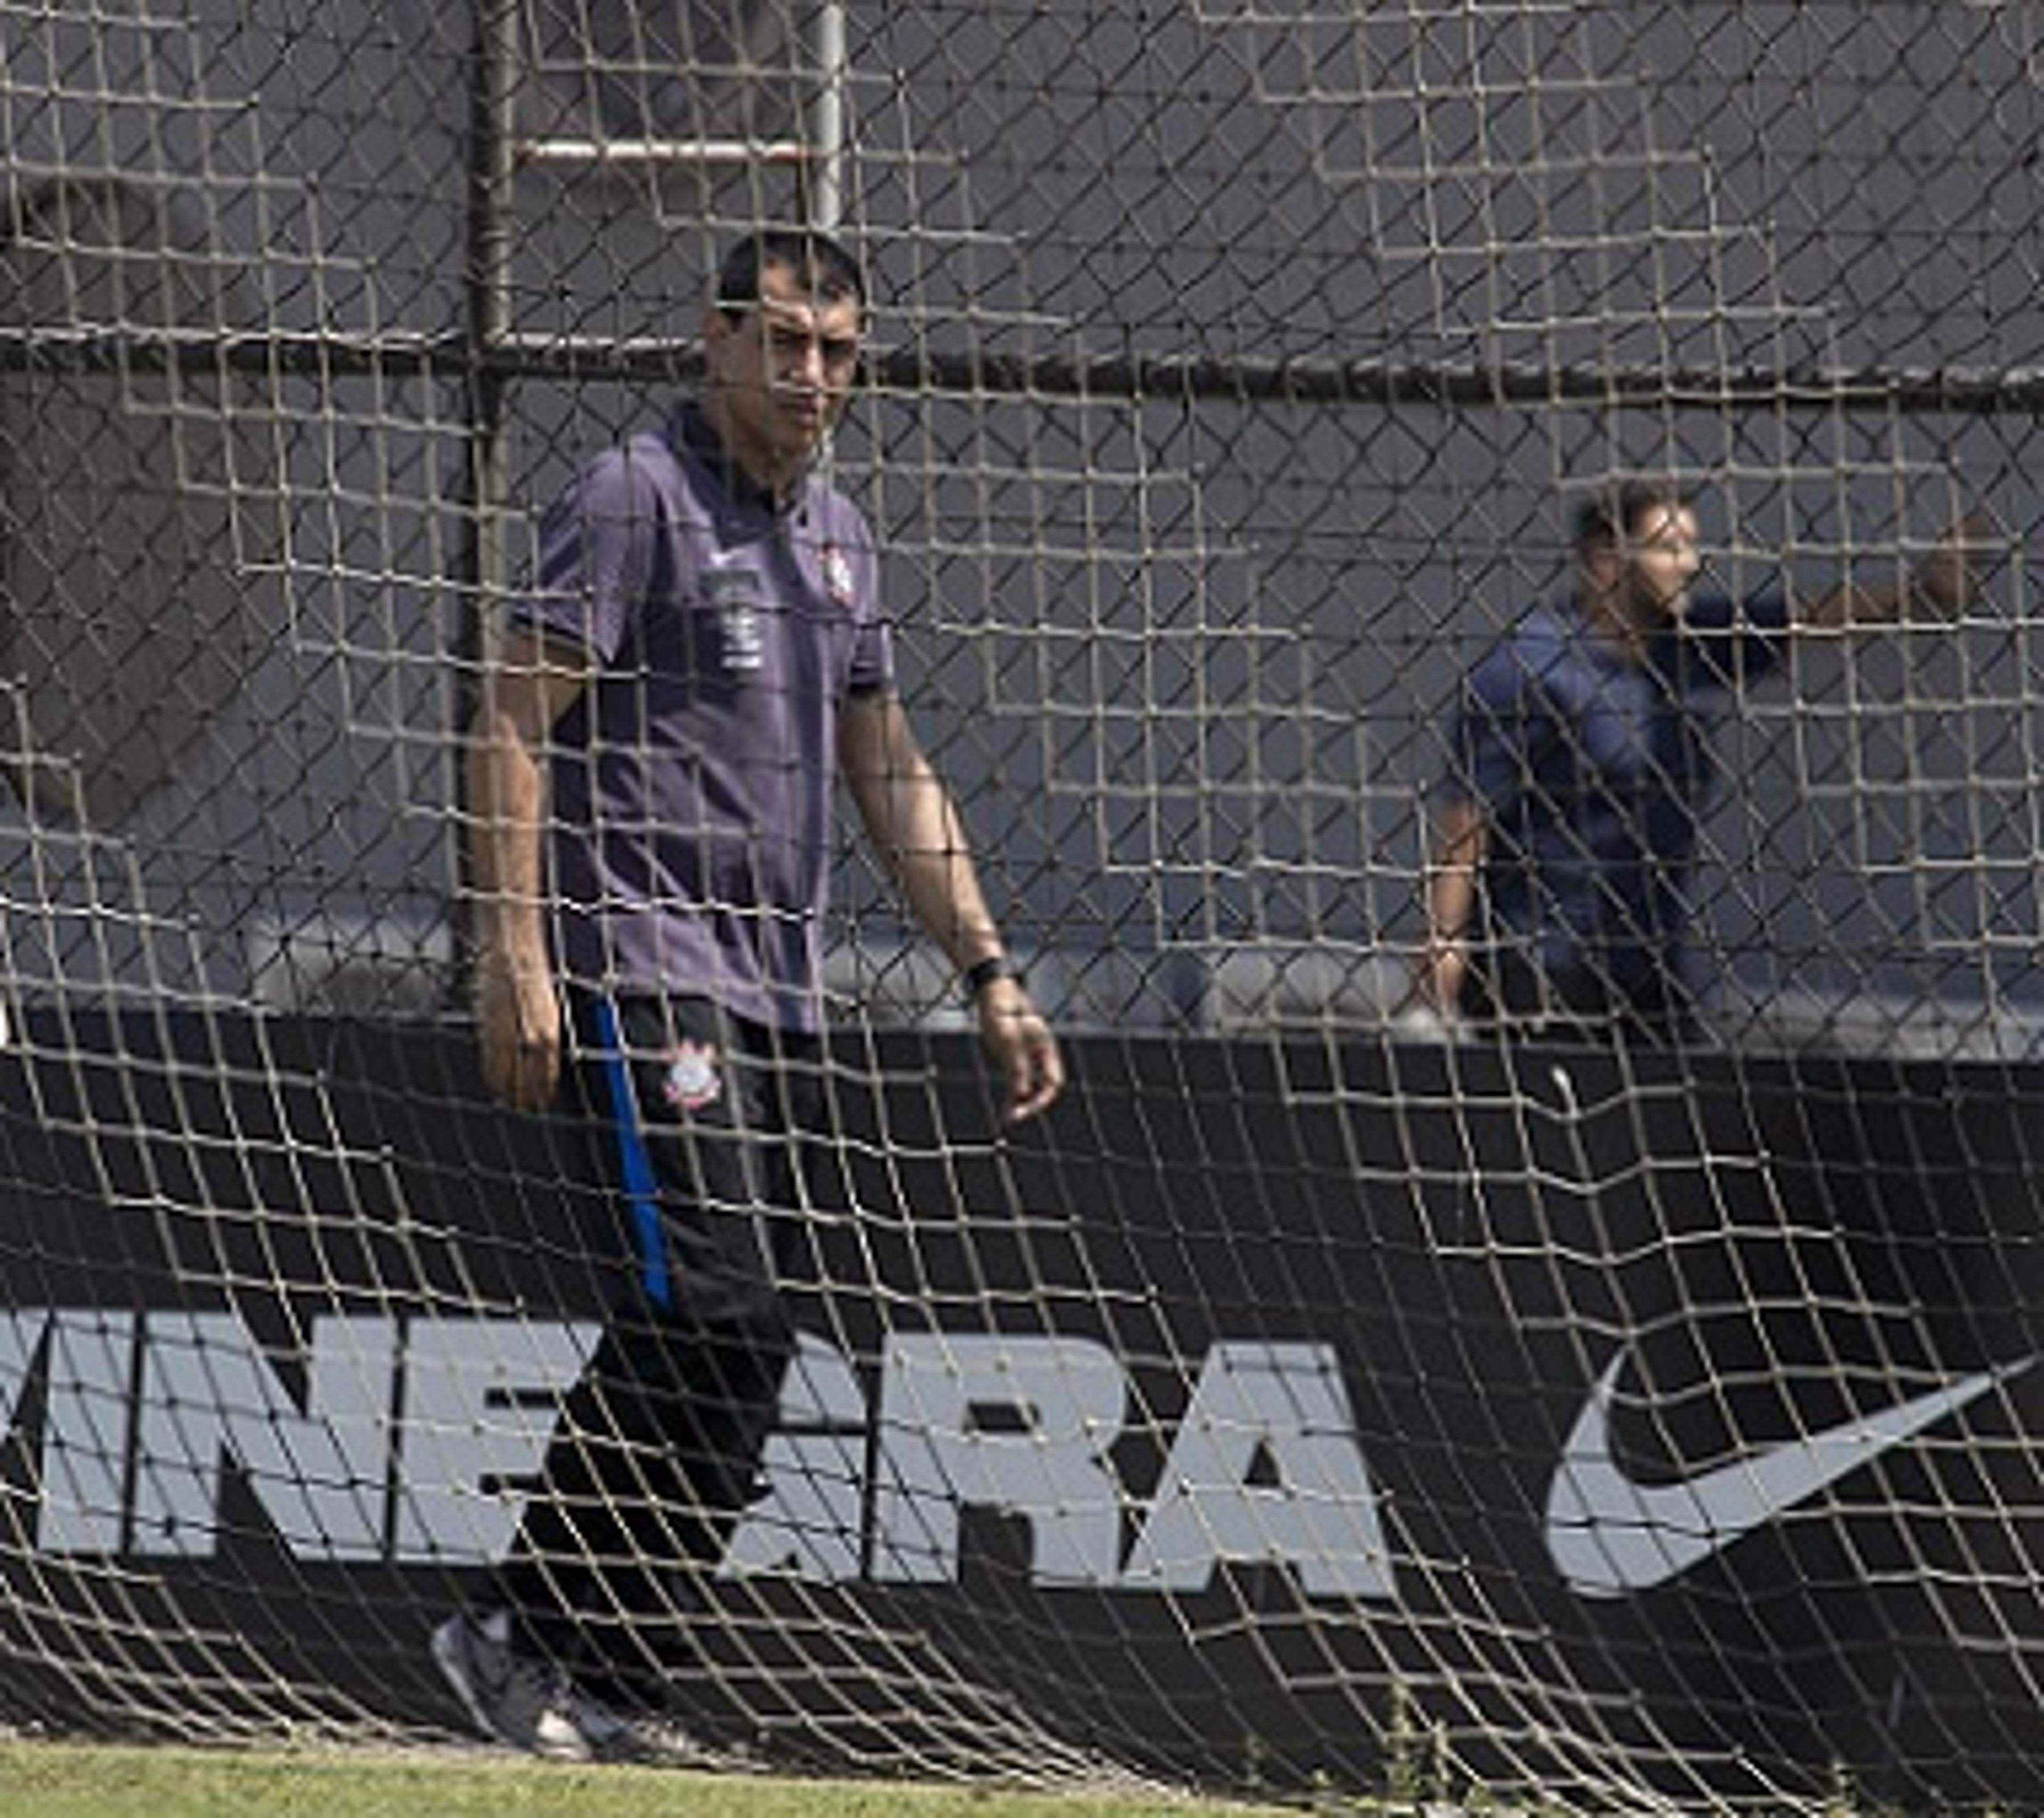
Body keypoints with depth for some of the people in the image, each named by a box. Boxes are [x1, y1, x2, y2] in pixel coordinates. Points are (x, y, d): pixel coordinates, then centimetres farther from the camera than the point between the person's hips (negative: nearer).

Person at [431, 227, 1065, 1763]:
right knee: (714, 1320, -18)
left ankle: (606, 1684, 5)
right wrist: (516, 955, -18)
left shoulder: (837, 534, 19)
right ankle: (528, 1633, -12)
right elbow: (514, 728, -9)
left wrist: (989, 973, 20)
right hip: (643, 970, -8)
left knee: (721, 1349, 3)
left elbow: (889, 772, 26)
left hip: (782, 998, 8)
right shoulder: (635, 497, -5)